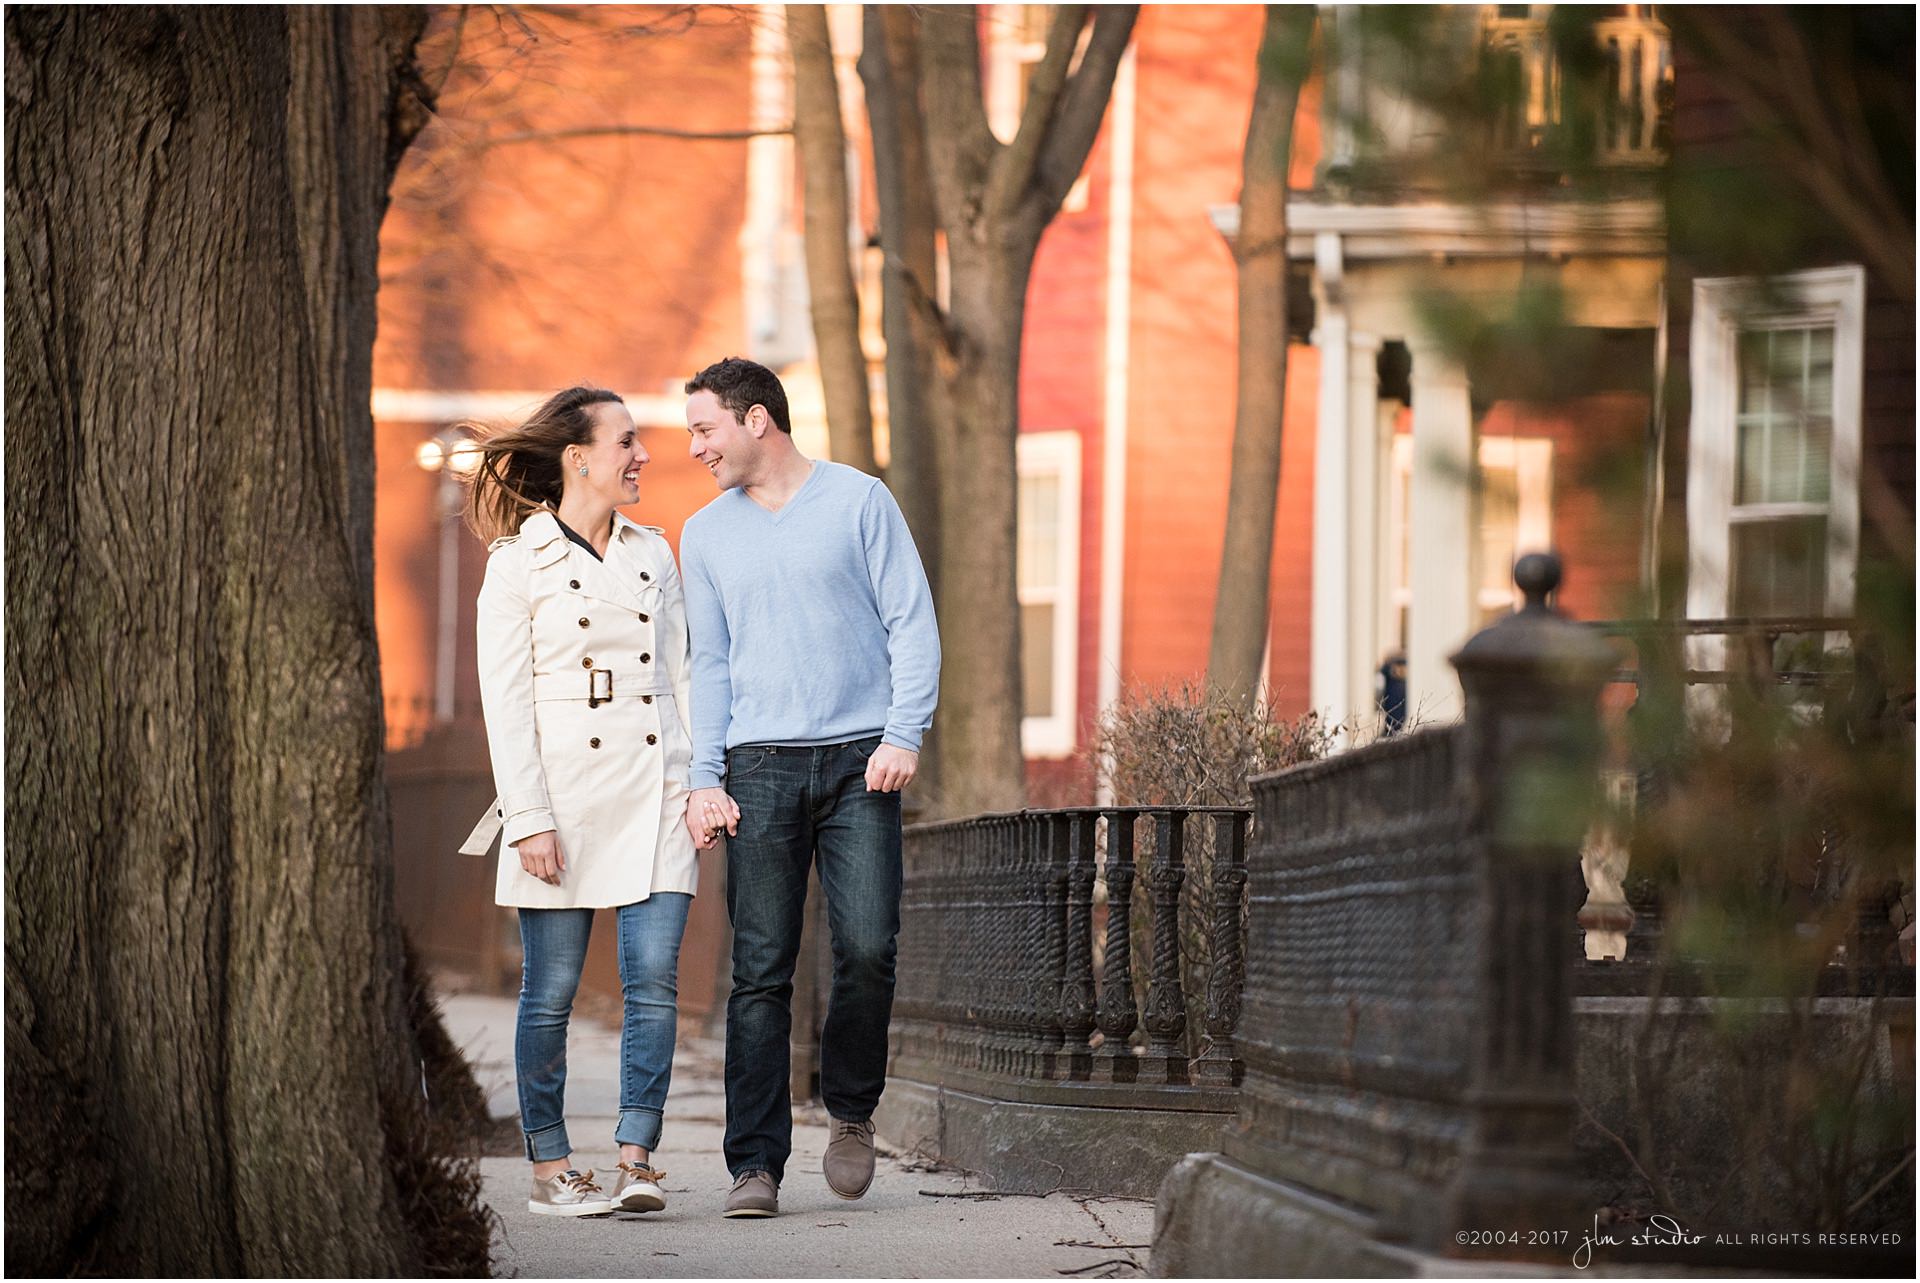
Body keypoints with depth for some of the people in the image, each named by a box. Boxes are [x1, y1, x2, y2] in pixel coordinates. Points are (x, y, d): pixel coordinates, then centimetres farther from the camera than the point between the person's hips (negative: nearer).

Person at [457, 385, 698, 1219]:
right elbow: (506, 701, -5)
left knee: (653, 978, -7)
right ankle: (550, 1169, 8)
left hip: (653, 796, 4)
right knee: (551, 989, 0)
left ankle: (636, 1158, -4)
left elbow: (678, 674, 16)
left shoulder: (652, 554, 14)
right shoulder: (519, 563, -1)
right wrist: (528, 818, -12)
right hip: (565, 794, -4)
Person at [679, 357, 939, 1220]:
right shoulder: (706, 535, 14)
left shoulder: (859, 502, 5)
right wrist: (704, 779, 3)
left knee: (868, 948, -12)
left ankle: (851, 1112, 12)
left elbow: (912, 624, 3)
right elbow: (709, 664, 15)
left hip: (861, 758, -2)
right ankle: (756, 1163, -3)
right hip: (760, 763, 2)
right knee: (760, 971, -4)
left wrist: (904, 735, -9)